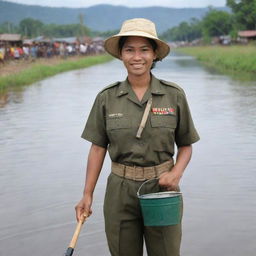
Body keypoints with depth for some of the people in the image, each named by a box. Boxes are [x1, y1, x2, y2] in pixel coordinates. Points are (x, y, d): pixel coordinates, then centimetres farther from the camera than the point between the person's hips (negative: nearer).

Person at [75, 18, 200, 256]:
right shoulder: (106, 98, -2)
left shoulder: (174, 95, -3)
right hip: (120, 191, 1)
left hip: (161, 188, 0)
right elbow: (98, 148, 3)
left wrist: (176, 173, -13)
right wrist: (87, 195, 0)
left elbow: (186, 145, 5)